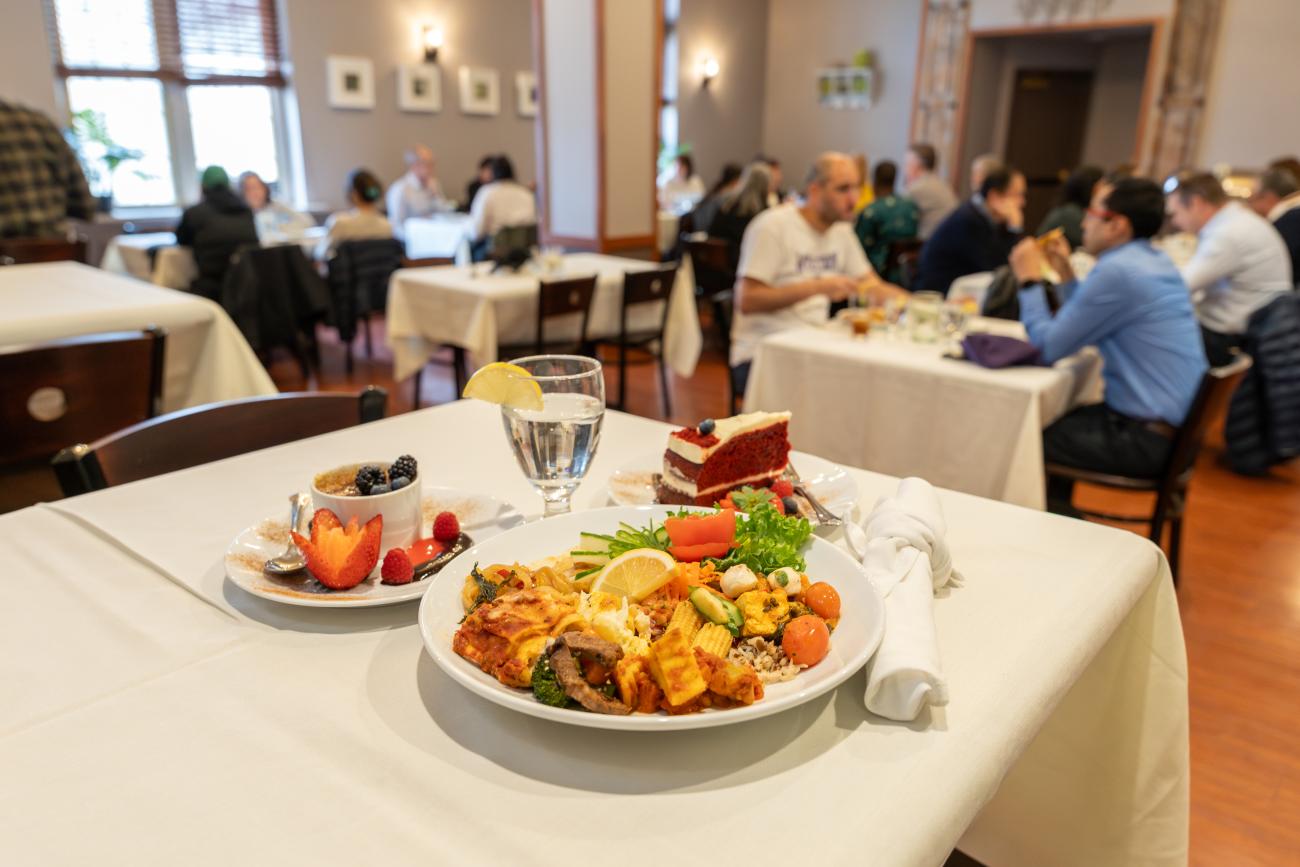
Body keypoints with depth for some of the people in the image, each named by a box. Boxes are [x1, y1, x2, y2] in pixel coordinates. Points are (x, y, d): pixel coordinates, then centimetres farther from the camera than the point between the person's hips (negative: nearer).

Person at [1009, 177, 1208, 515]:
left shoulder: (1116, 271, -21)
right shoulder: (1154, 260, 9)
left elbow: (1048, 347, -16)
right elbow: (1083, 330, 16)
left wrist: (1029, 279, -5)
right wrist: (1064, 272, 13)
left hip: (1146, 438, -10)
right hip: (1172, 422, 10)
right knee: (1053, 420, 24)